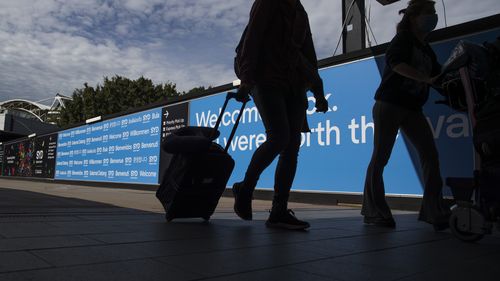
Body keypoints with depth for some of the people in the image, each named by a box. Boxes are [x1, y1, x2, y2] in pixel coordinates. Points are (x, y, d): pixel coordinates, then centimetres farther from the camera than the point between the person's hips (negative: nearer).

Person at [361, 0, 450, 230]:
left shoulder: (427, 50, 21)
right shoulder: (403, 39, -1)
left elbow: (438, 75, 20)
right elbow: (396, 63, -21)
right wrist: (426, 79, -26)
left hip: (412, 108, 7)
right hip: (389, 103, -7)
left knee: (430, 154, -4)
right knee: (380, 157, -5)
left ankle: (433, 211, 1)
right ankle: (373, 211, 2)